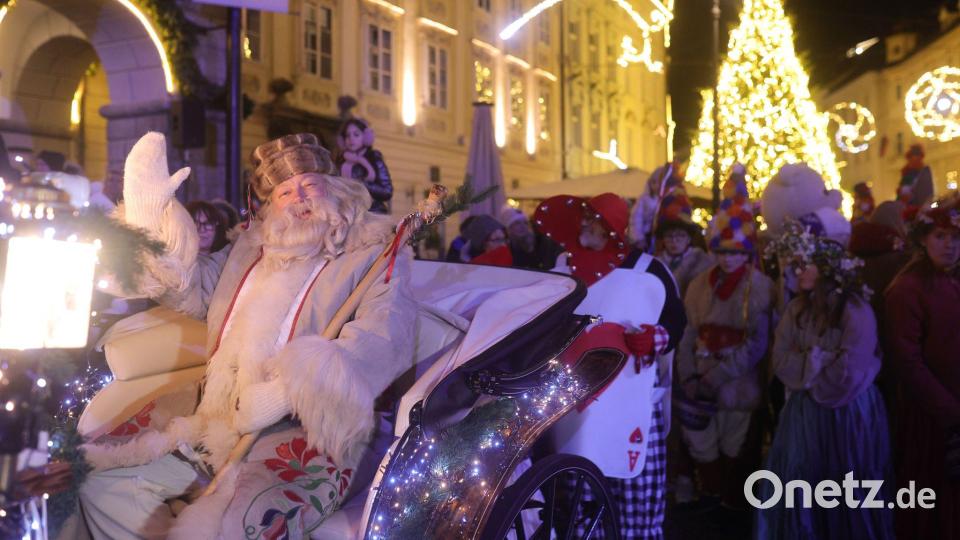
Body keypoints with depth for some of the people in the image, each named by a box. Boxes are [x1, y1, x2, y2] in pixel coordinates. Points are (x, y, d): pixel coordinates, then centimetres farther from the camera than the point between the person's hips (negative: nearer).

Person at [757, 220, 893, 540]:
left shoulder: (855, 309, -15)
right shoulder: (797, 309, 6)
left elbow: (848, 375, -20)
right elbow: (781, 363, 0)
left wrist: (808, 362, -5)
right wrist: (820, 360, -13)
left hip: (847, 415, -6)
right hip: (803, 413, 6)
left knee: (848, 501, 5)